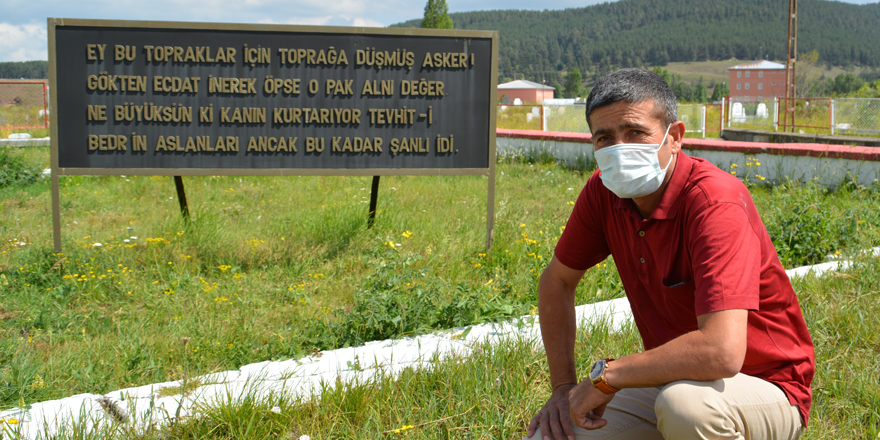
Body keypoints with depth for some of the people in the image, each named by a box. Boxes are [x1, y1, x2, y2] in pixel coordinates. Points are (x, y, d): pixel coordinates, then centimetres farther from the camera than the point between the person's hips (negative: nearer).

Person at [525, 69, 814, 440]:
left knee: (685, 403, -38)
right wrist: (564, 386, 2)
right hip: (669, 380, 6)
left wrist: (606, 375, -26)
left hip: (765, 389, -6)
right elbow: (557, 281, 10)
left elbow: (722, 352, -38)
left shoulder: (716, 203, -27)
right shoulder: (603, 193, -7)